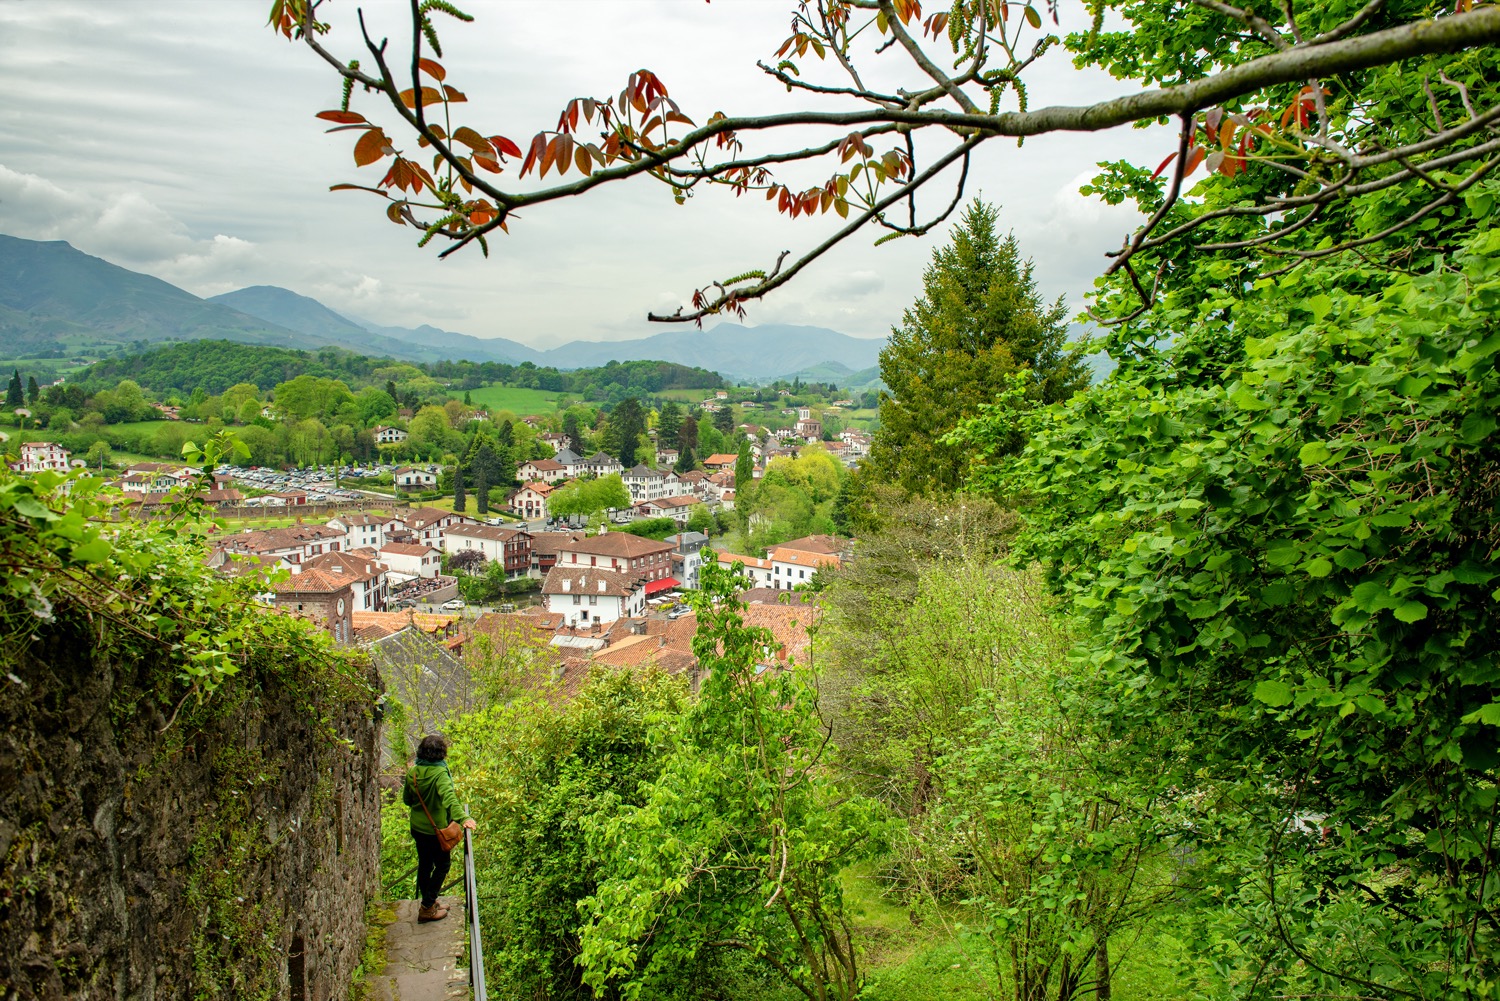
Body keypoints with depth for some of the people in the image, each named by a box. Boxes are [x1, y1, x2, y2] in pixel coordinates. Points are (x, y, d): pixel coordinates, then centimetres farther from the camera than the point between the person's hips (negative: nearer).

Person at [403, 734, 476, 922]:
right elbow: (449, 797, -41)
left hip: (417, 827, 7)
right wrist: (463, 817, -53)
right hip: (435, 829, -7)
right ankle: (427, 908, 9)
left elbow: (406, 799, 10)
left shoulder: (413, 772, -2)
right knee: (442, 864, 9)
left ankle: (428, 902, 32)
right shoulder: (440, 773, -24)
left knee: (424, 864, 19)